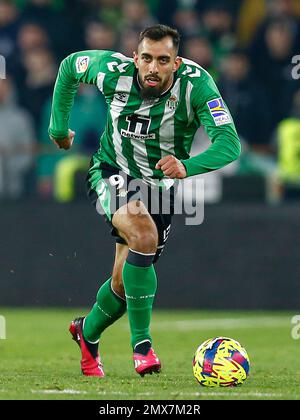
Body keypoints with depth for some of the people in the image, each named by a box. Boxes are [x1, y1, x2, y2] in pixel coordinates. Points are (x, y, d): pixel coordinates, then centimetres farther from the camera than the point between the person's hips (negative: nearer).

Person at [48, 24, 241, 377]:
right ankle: (141, 344, -26)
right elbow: (70, 66, 1)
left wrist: (187, 167, -53)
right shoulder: (114, 71, -22)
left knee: (127, 281, 6)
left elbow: (229, 145, -36)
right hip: (111, 174, -2)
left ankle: (88, 332, 40)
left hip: (160, 185, 2)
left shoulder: (195, 84, -27)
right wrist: (59, 127, 5)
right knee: (143, 232, -32)